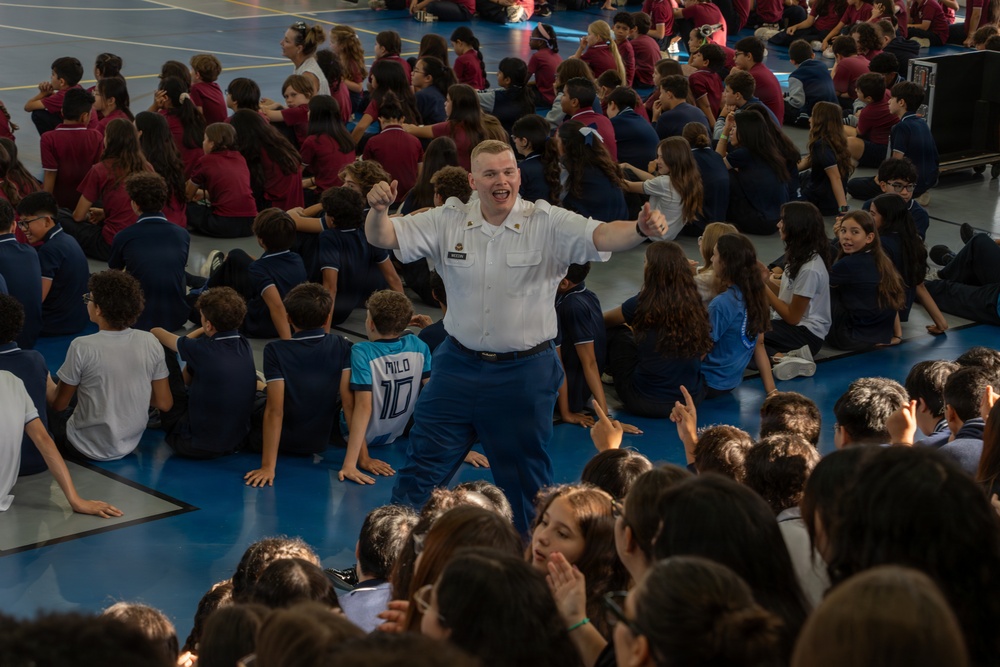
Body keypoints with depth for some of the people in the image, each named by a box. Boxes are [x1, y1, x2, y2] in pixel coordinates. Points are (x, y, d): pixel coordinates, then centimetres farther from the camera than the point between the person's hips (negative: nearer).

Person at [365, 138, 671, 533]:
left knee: (527, 478, 12)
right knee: (423, 464, 10)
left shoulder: (549, 225, -10)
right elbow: (383, 237, -5)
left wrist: (641, 229, -46)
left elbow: (602, 236, -24)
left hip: (526, 372, -2)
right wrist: (379, 210, -29)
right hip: (459, 364, 2)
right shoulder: (448, 223, -2)